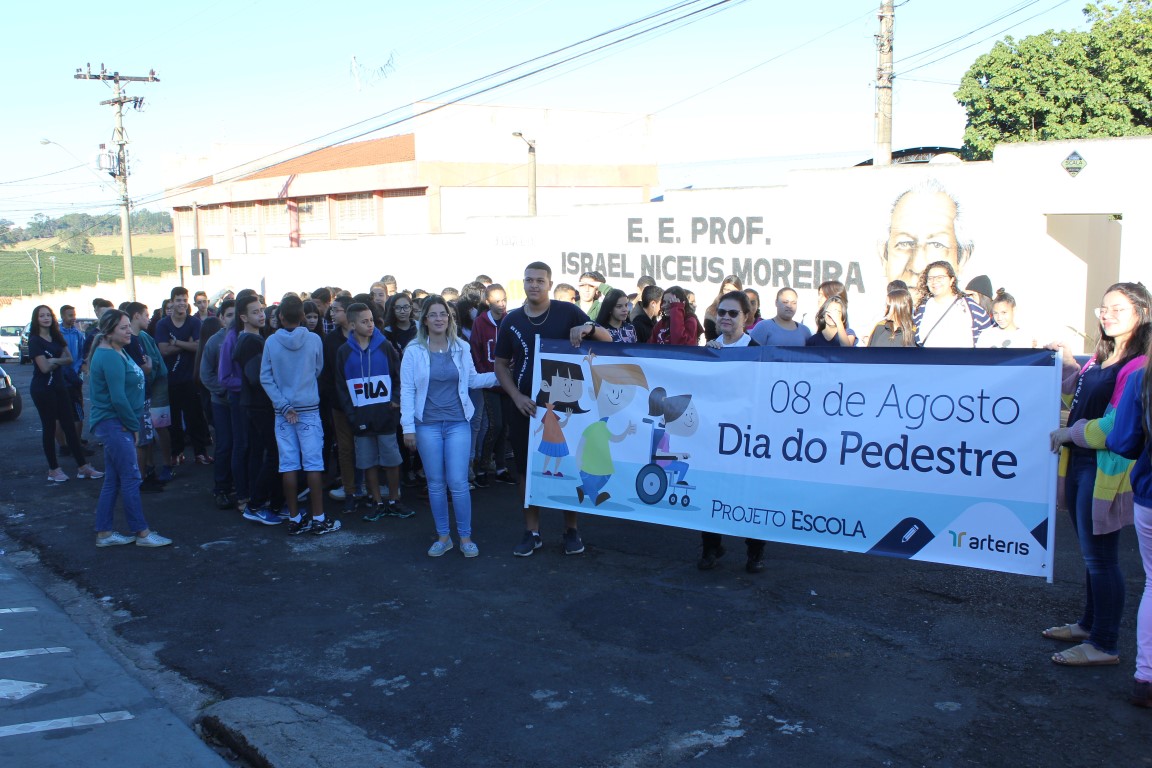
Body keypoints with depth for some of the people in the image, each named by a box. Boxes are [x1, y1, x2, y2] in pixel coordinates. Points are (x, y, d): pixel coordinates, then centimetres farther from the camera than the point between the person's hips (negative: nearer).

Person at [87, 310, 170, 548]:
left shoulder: (117, 353, 15)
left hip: (117, 425, 10)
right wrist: (134, 425, -12)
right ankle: (142, 533, 1)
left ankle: (104, 533, 17)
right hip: (114, 424, -10)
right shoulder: (110, 357, -17)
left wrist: (133, 424, 10)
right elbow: (118, 398, -22)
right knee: (130, 478, -5)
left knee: (113, 480, 12)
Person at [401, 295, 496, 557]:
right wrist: (408, 427, -6)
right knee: (436, 484, 8)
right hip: (427, 425, 0)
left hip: (458, 423, 0)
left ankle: (465, 536, 12)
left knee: (458, 483, -3)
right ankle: (443, 536, 21)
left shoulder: (461, 348, 2)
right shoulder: (414, 351, -3)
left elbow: (472, 380, 12)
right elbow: (407, 390, -3)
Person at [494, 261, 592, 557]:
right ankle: (532, 531, 19)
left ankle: (571, 529, 20)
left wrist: (590, 328, -24)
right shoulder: (511, 321, 4)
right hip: (524, 406, 2)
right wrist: (517, 397, -6)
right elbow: (501, 365, 9)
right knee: (526, 468, 7)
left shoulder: (568, 312, -4)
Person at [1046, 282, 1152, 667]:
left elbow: (1119, 426, -22)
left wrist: (1069, 433, -12)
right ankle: (1090, 624, 31)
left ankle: (1104, 645, 7)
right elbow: (1079, 399, 29)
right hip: (1079, 463, 9)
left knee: (1100, 557, -3)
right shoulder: (1100, 358, 14)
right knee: (1092, 553, 18)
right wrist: (1068, 366, 14)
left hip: (1107, 469, -9)